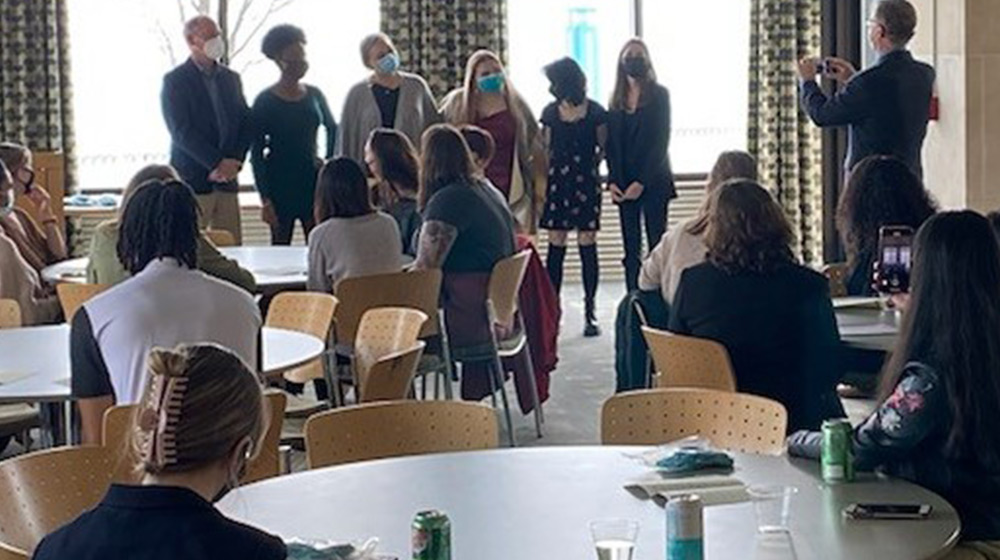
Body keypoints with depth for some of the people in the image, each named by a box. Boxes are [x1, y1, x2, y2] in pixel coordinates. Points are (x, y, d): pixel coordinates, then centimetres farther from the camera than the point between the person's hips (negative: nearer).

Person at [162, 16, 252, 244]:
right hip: (191, 180, -5)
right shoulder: (175, 81, -2)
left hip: (226, 178, 5)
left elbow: (246, 123, 12)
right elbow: (182, 131, -11)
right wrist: (217, 163, -16)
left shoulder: (231, 78, 15)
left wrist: (234, 162, -4)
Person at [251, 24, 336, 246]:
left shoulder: (314, 95, 6)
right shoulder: (265, 101, -5)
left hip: (312, 181, 4)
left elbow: (332, 129, 25)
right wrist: (265, 199, -10)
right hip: (280, 184, -4)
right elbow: (256, 154, -5)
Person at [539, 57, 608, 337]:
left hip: (585, 181, -3)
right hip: (557, 181, 3)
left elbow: (603, 148, 5)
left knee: (587, 245, -2)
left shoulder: (595, 112, -2)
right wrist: (541, 180, 3)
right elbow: (545, 149, 12)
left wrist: (590, 166, -6)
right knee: (555, 245, 2)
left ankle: (590, 313, 3)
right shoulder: (550, 112, 8)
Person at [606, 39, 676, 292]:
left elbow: (660, 141, -7)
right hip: (624, 183, 4)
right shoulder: (616, 100, 12)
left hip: (653, 182, -4)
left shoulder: (659, 94, 0)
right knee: (631, 251, 4)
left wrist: (642, 182, -14)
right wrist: (613, 181, -4)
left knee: (657, 246, -5)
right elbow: (611, 144, 10)